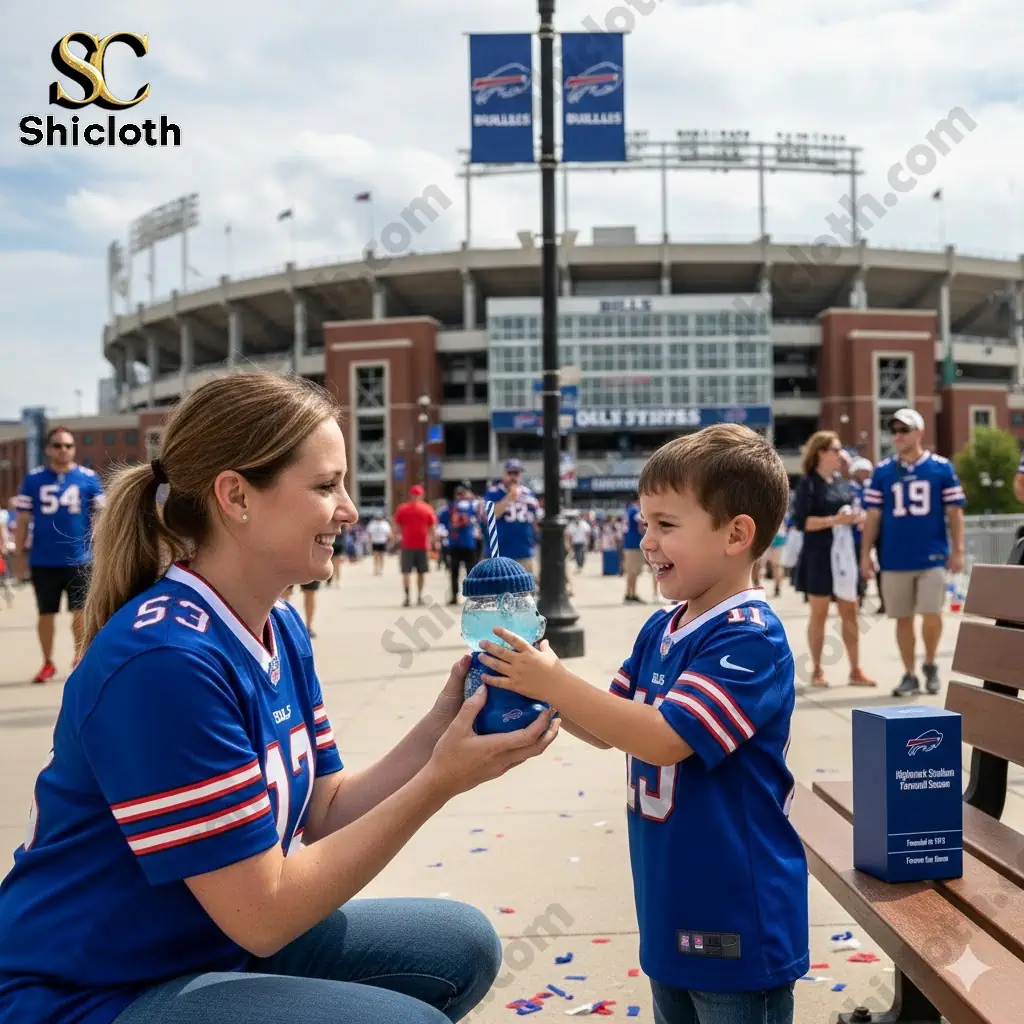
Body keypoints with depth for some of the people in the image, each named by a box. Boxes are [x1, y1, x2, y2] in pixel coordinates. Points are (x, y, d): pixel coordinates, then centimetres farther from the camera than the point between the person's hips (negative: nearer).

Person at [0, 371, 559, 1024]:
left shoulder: (280, 630, 1)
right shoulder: (164, 659, -28)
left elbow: (323, 814, 2)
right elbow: (263, 914, -24)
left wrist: (440, 728, -11)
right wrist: (441, 781, -24)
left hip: (222, 948, 9)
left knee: (461, 948, 8)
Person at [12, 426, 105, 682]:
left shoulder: (88, 478, -1)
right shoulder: (34, 479, 0)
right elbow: (23, 519, 4)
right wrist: (19, 554, 3)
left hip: (79, 559, -1)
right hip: (43, 560, 1)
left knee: (79, 612, 7)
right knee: (46, 614, 10)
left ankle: (80, 660, 24)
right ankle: (48, 664, 24)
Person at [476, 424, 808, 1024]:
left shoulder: (748, 639, -21)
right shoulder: (660, 630, 5)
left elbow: (664, 739, -28)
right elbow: (609, 729, 10)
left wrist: (557, 684, -25)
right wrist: (541, 691, -6)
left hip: (734, 918, -8)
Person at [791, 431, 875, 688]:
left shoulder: (841, 481, 12)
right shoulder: (808, 483, -8)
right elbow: (801, 522, -16)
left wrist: (856, 517, 0)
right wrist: (835, 520, -20)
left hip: (844, 553, 6)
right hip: (819, 556, -6)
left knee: (850, 612, 7)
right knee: (819, 613, 3)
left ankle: (855, 671, 12)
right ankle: (817, 670, 12)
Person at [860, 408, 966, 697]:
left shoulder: (942, 468, 0)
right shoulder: (882, 471, 4)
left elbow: (954, 512, 3)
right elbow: (873, 516, 6)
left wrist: (957, 550, -3)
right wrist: (865, 553, 2)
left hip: (933, 557, -2)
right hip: (894, 559, 2)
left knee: (931, 615, -7)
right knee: (903, 618, 7)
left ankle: (930, 665, 19)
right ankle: (910, 675, 20)